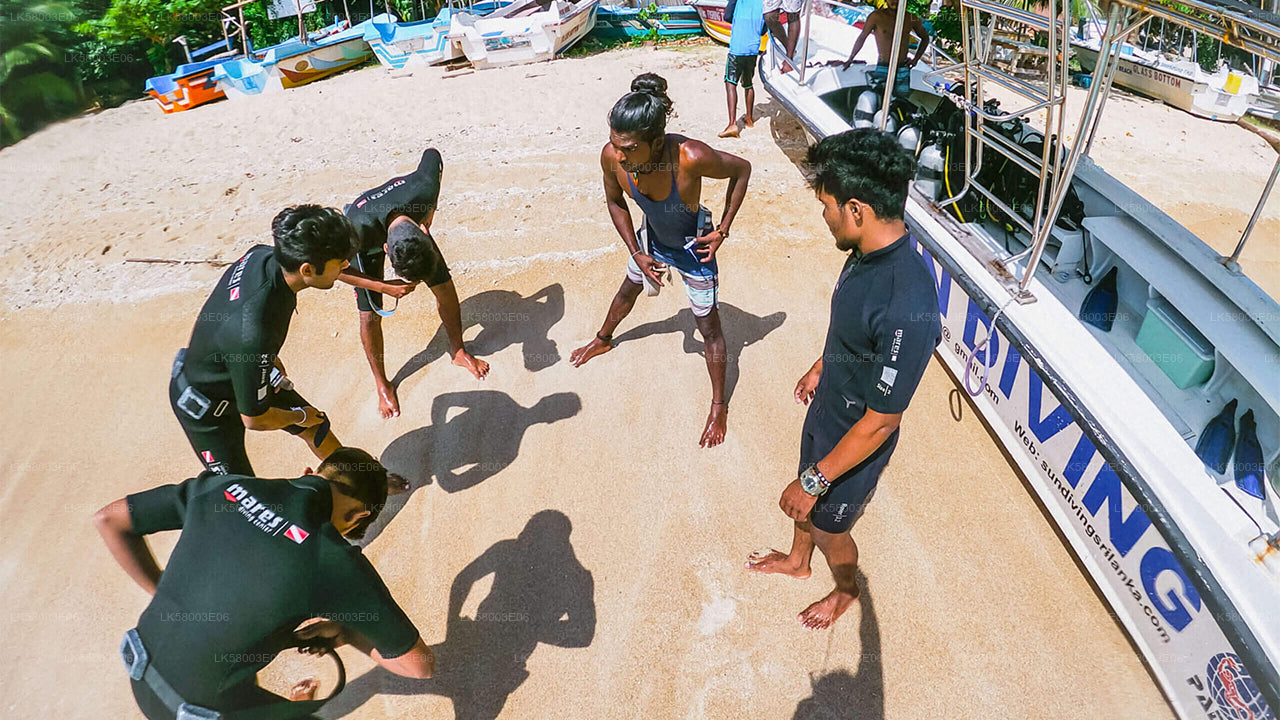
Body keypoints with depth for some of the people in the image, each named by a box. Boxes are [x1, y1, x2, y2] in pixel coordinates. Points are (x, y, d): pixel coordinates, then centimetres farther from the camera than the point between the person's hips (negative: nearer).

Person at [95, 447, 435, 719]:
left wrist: (168, 596, 7)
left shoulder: (226, 486, -10)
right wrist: (346, 633, 1)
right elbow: (422, 664, -14)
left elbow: (108, 519, 2)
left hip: (143, 675, 7)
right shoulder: (338, 563, -22)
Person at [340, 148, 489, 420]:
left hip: (413, 222, 3)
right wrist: (384, 286, -32)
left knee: (445, 287, 0)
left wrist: (428, 218, -18)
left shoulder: (423, 188, -41)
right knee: (371, 314, -3)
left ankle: (458, 351, 25)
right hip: (369, 243, -2)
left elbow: (432, 153, -18)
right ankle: (382, 384, 19)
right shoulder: (359, 227, -46)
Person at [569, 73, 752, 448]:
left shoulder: (691, 157, -41)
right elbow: (615, 201, -6)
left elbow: (742, 169, -20)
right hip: (652, 238, 5)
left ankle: (719, 405, 25)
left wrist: (723, 229, -20)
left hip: (693, 247, -4)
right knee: (628, 290, 30)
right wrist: (637, 253, -11)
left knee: (708, 326, 6)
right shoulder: (612, 156, -29)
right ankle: (603, 340, 61)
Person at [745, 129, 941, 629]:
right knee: (806, 503, 30)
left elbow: (880, 421, -30)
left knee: (827, 526, 20)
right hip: (825, 410, 7)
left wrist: (815, 481, -21)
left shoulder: (907, 310, -40)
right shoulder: (871, 251, -12)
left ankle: (846, 590, 53)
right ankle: (797, 561, 61)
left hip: (855, 443, -7)